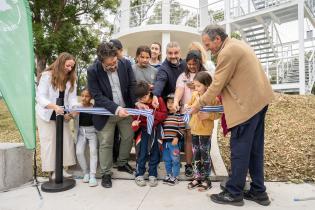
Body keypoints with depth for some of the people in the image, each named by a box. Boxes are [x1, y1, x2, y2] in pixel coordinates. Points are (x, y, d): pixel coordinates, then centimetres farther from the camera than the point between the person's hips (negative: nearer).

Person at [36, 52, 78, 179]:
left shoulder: (71, 79, -3)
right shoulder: (47, 76, -17)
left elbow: (72, 98, -10)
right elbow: (40, 97, -25)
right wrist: (54, 106, -42)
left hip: (62, 115, 4)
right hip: (47, 115, -4)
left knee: (66, 141, 2)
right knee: (49, 142, 1)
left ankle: (61, 168, 15)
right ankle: (52, 171, 13)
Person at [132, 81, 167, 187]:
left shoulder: (159, 100, -10)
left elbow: (164, 115, -7)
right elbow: (135, 118, -2)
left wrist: (154, 113, -24)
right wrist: (135, 124, -24)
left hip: (155, 130, 0)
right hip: (144, 130, 0)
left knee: (154, 153, 8)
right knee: (142, 153, 1)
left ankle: (152, 175, 22)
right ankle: (139, 175, 17)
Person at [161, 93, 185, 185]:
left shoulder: (179, 116, -6)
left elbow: (182, 128, -8)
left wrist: (177, 137, -14)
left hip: (174, 142, -5)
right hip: (165, 141, 5)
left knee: (175, 160, 3)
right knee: (166, 160, 15)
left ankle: (175, 176, 17)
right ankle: (169, 174, 30)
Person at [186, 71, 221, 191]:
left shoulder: (213, 98, -14)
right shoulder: (194, 95, 3)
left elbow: (218, 114, -11)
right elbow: (190, 105, 19)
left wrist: (208, 115, -26)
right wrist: (188, 107, -3)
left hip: (205, 131, -6)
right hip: (194, 129, 6)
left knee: (205, 154, 5)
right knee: (196, 154, 14)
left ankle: (206, 179, 21)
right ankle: (197, 177, 28)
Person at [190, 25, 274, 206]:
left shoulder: (228, 52, -15)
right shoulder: (237, 44, 16)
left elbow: (217, 85, -14)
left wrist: (198, 105, -5)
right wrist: (221, 95, 13)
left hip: (247, 104, -10)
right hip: (258, 100, 10)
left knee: (239, 149, -2)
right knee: (254, 148, 13)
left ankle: (234, 194, 10)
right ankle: (258, 191, 24)